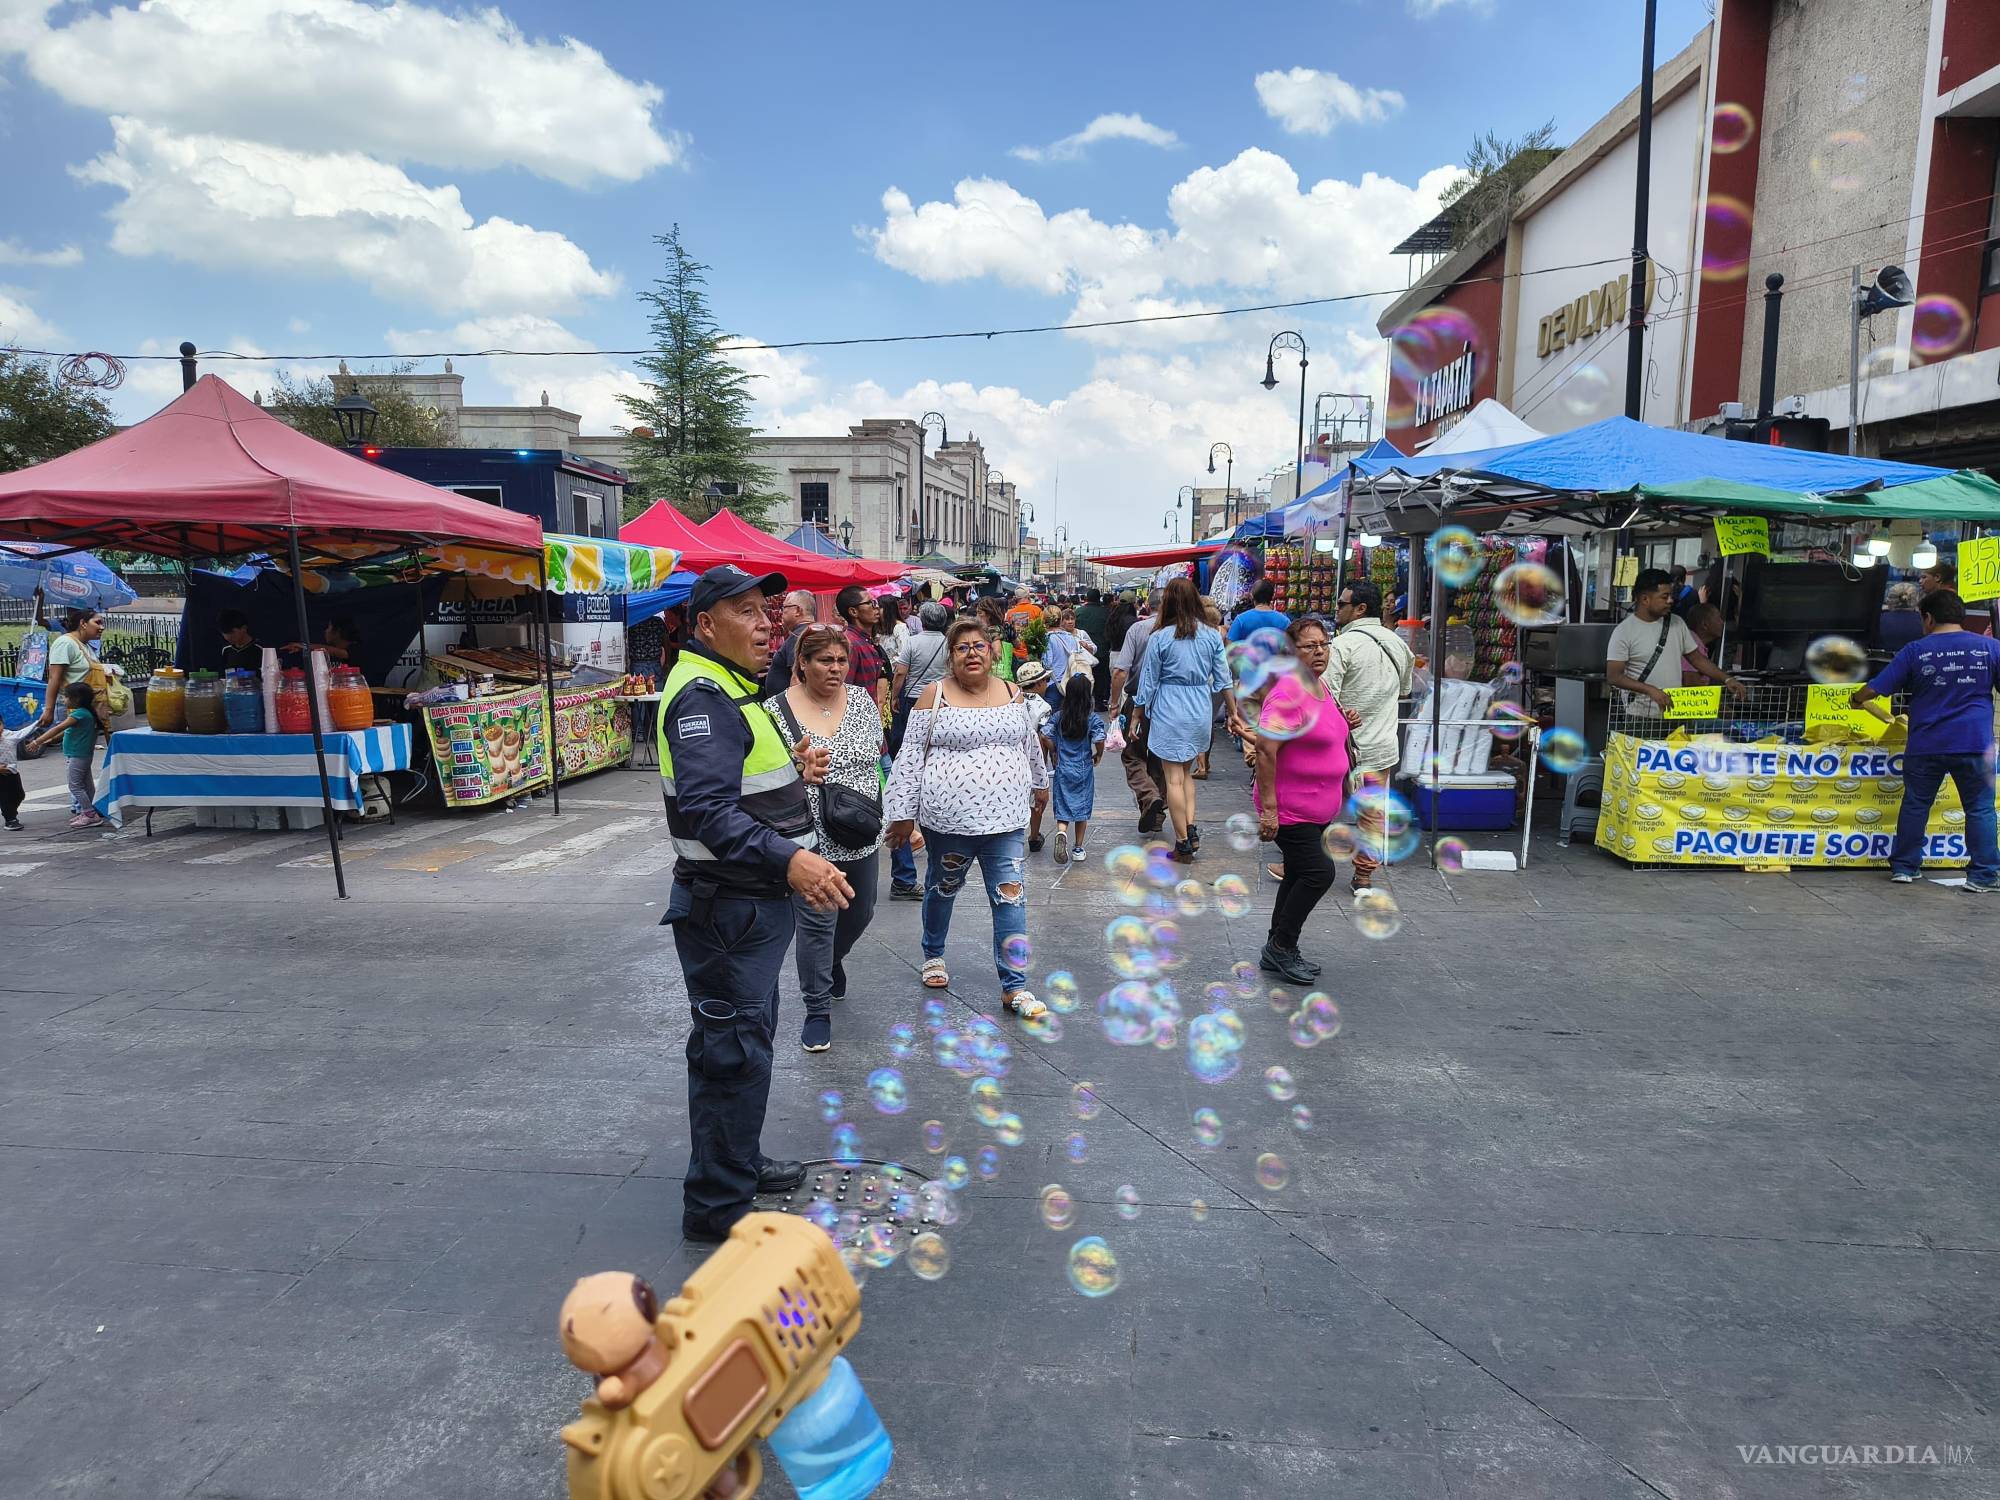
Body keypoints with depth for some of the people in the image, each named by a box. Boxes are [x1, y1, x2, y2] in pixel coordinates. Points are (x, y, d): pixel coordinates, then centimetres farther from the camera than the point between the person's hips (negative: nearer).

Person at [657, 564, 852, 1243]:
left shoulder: (730, 689, 15)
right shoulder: (702, 697, -20)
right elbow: (707, 809, -33)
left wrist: (790, 770, 15)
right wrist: (788, 859, -44)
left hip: (754, 900, 11)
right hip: (727, 906, -11)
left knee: (750, 1032, 22)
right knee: (734, 1050, -2)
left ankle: (739, 1162, 39)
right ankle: (717, 1205, 12)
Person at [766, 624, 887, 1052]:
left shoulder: (861, 700, 4)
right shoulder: (777, 708, -9)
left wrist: (876, 813, 9)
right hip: (810, 837, -5)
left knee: (859, 912, 19)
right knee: (816, 921, -2)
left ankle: (833, 960, 50)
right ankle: (817, 1010, 13)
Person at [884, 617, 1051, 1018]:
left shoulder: (1011, 693, 5)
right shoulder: (935, 695, -6)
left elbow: (1029, 744, 20)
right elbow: (911, 756, -5)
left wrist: (1039, 783, 30)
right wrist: (903, 813, -7)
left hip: (1004, 818, 2)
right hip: (949, 818, -2)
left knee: (1011, 898, -1)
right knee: (942, 889, 17)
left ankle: (1015, 986, 6)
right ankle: (934, 954, 43)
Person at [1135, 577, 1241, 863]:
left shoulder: (1159, 638, -9)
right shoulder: (1211, 635, 1)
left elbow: (1148, 683, -4)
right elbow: (1223, 680, 6)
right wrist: (1233, 713, 17)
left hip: (1169, 712, -4)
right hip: (1201, 710, 4)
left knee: (1174, 778, 3)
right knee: (1187, 772, 21)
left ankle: (1183, 845, 7)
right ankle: (1191, 827, 6)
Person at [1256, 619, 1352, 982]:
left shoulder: (1320, 686, 10)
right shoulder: (1288, 691, -20)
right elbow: (1265, 750, -25)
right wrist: (1268, 808, -27)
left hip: (1317, 808, 10)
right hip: (1291, 809, -10)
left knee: (1299, 875, 15)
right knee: (1319, 872, -10)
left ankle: (1278, 952, 26)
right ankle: (1280, 948, 4)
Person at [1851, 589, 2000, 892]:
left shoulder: (1915, 651, -2)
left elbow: (1875, 688, -2)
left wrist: (1856, 699, 17)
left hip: (1925, 746, 0)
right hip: (1975, 744, 0)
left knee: (1915, 805, 11)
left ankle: (1904, 867, 18)